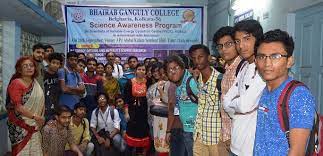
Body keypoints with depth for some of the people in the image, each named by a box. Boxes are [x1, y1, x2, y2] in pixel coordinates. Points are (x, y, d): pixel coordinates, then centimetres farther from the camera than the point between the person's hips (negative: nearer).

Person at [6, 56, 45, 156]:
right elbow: (17, 107, -18)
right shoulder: (16, 83, -12)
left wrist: (40, 119, 5)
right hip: (20, 126, -7)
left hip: (34, 125, 7)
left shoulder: (35, 83, 9)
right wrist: (34, 116, -15)